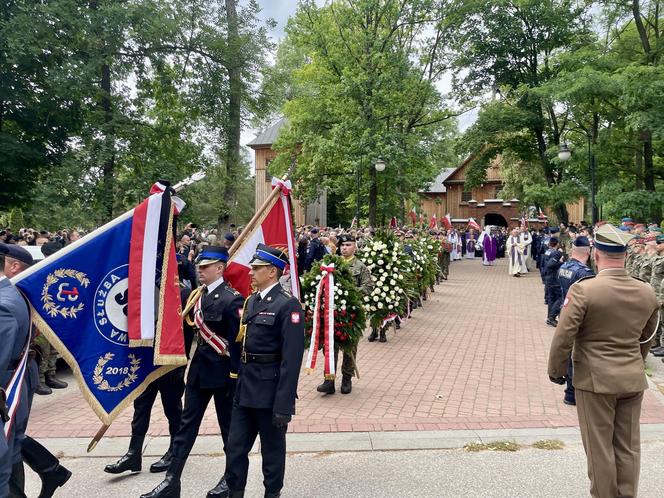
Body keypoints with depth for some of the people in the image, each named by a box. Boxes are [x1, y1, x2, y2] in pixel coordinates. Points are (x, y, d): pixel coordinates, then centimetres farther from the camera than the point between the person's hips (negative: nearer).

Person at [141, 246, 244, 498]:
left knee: (229, 426, 9)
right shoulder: (197, 295, 6)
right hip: (198, 369, 7)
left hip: (223, 372, -7)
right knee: (187, 424, 10)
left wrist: (236, 377, -15)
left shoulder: (231, 299, -16)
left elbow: (239, 340, -16)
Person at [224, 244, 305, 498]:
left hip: (270, 390, -7)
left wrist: (284, 405, -20)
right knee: (235, 448, 13)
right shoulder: (251, 301, 9)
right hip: (245, 387, 7)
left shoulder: (287, 305, -15)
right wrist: (237, 380, 12)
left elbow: (291, 359, -19)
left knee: (272, 450, 11)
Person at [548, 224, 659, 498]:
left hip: (595, 380, -5)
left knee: (599, 446, 9)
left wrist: (556, 370, -2)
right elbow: (646, 338, 12)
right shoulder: (647, 293, -1)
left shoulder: (583, 290, -19)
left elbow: (563, 337, -17)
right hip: (633, 380, 5)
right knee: (628, 446, 16)